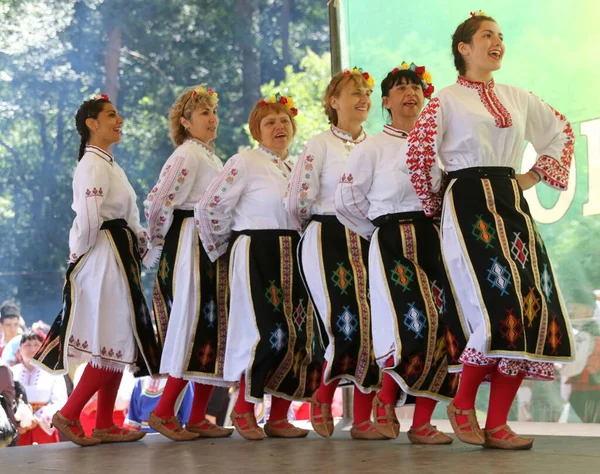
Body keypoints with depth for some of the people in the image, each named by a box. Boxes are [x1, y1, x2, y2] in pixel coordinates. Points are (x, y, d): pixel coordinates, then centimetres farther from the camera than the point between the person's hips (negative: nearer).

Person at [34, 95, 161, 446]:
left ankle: (105, 426, 13)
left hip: (121, 257, 10)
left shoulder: (109, 164, 19)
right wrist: (80, 253, -10)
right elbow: (89, 217, -23)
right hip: (105, 256, -10)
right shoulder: (93, 164, -13)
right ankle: (68, 415, -3)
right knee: (114, 341, -9)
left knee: (118, 342, 9)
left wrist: (140, 240, 7)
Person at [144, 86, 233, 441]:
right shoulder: (187, 155, -10)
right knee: (196, 325, -11)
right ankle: (164, 412, -4)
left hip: (215, 248, 9)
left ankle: (198, 418, 8)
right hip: (192, 247, -9)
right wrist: (160, 243, -3)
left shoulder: (211, 158, 19)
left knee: (214, 328, 6)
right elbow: (158, 202, -16)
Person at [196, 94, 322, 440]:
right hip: (257, 254, -7)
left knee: (298, 334, 3)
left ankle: (279, 417, 11)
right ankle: (244, 409, 5)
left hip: (293, 255, 7)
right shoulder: (245, 163, -5)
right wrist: (220, 249, 1)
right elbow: (210, 206, -7)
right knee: (268, 332, -13)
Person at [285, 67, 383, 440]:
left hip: (369, 241, 5)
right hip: (330, 240, -5)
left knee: (374, 326, -4)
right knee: (347, 326, -15)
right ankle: (323, 399, 11)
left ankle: (363, 419, 3)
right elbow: (298, 202, -4)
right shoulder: (321, 144, 0)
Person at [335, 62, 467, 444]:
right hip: (394, 243, -5)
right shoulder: (372, 148, 3)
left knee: (448, 329, -6)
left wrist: (440, 228, 6)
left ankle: (422, 422, 1)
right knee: (417, 327, -19)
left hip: (436, 241, 5)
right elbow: (347, 201, 2)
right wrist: (384, 232, 4)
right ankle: (386, 400, 4)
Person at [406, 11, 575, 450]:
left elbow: (562, 131, 26)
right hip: (470, 205, -5)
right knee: (501, 308, -19)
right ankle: (463, 404, 1)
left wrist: (537, 175, 16)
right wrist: (435, 207, 4)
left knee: (533, 310, -7)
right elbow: (419, 154, -3)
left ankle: (497, 425, -3)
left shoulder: (518, 99, 16)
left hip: (512, 204, 6)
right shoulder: (447, 100, 1)